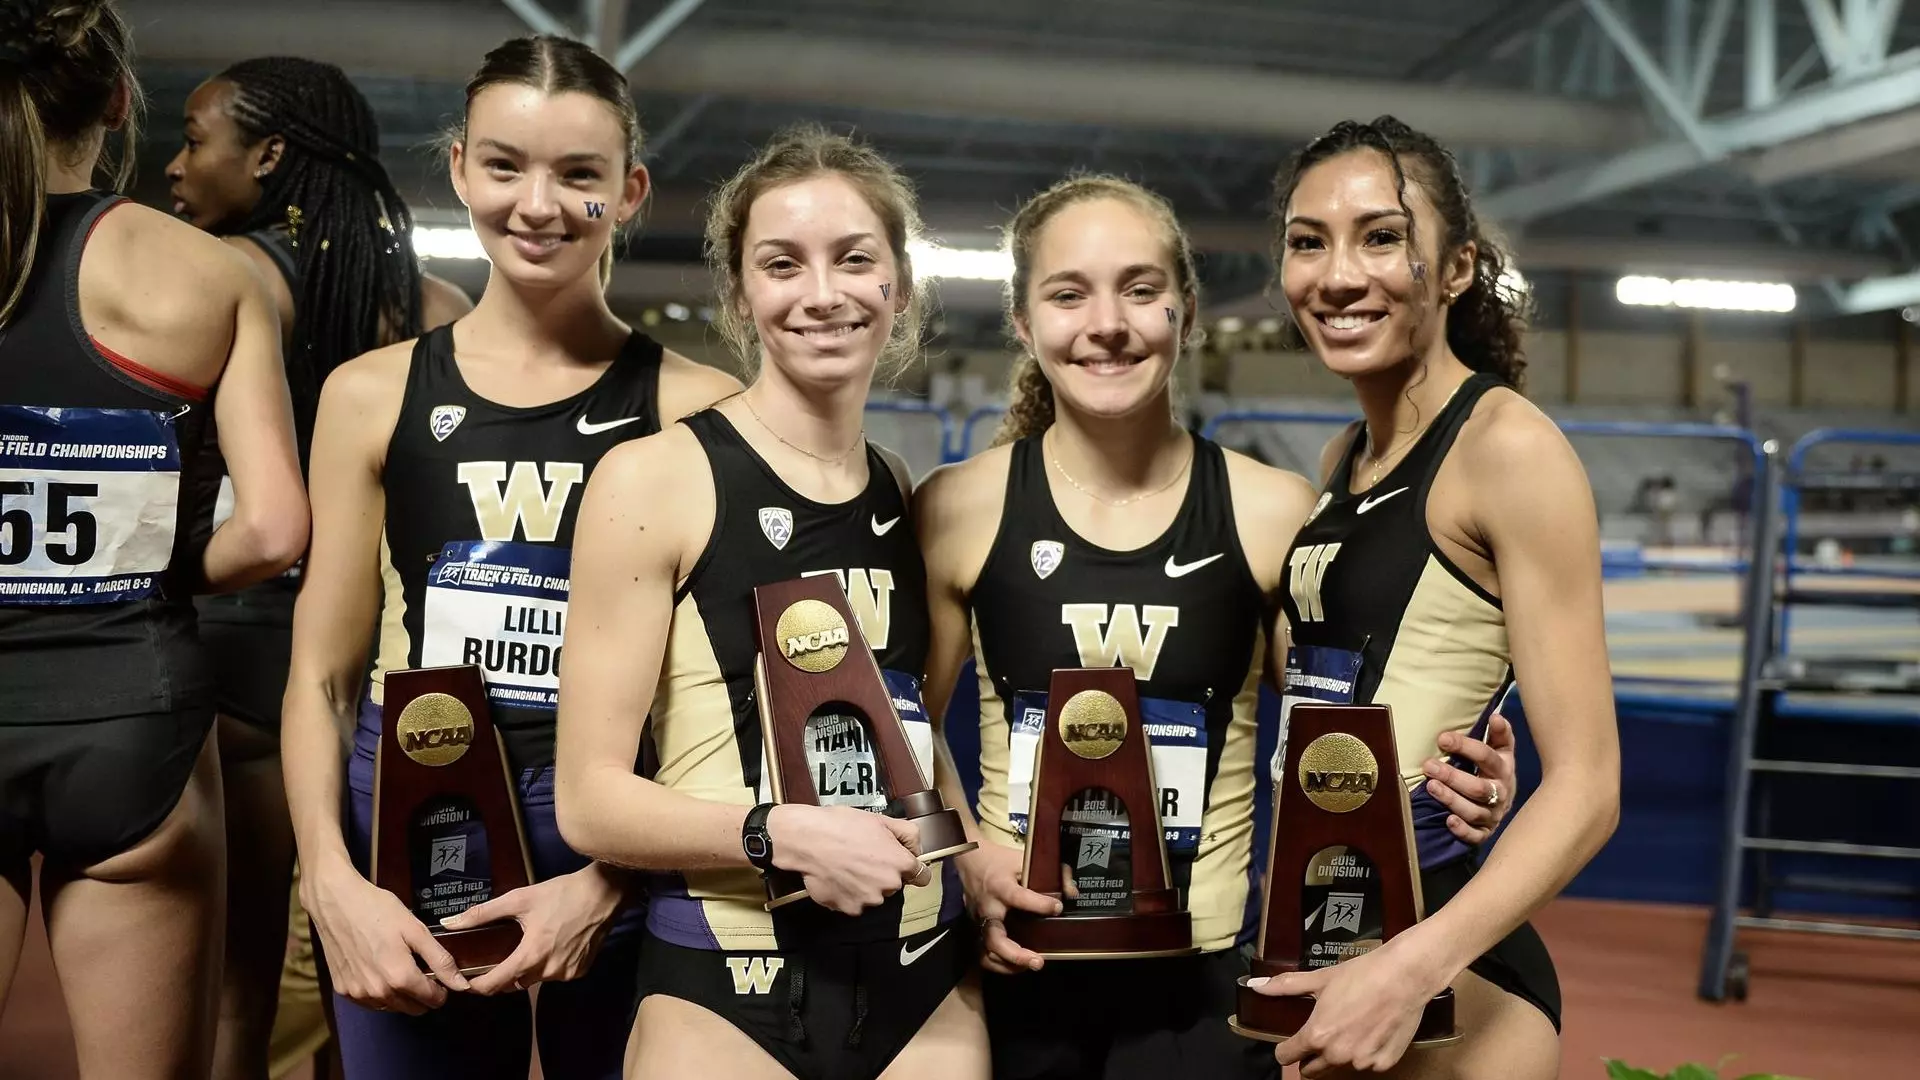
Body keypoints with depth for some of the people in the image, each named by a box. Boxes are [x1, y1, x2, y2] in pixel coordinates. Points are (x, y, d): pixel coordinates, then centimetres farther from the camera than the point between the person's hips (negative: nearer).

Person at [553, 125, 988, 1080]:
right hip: (724, 992, -4)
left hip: (927, 980, 5)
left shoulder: (916, 501, 6)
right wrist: (779, 832, -23)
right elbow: (590, 798, -10)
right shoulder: (655, 479, -8)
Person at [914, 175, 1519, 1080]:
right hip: (1014, 970, 0)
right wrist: (962, 857, -11)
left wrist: (1450, 785, -16)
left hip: (1200, 979, 0)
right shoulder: (959, 510, -6)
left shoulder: (1271, 513, -6)